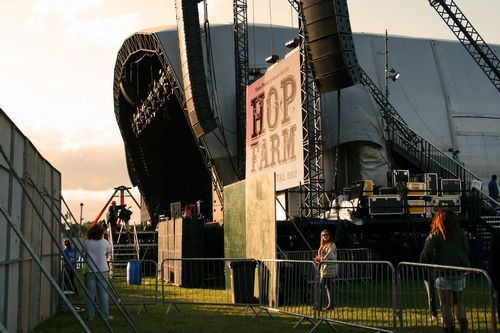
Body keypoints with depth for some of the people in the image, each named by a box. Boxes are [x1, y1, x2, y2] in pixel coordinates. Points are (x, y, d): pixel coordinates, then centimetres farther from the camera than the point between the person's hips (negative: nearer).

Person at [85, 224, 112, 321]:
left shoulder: (87, 242, -2)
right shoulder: (104, 242, -2)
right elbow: (109, 253, 11)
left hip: (90, 271, 1)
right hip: (102, 270, -1)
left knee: (90, 293, 5)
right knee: (103, 293, 3)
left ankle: (90, 315, 7)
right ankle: (105, 315, 5)